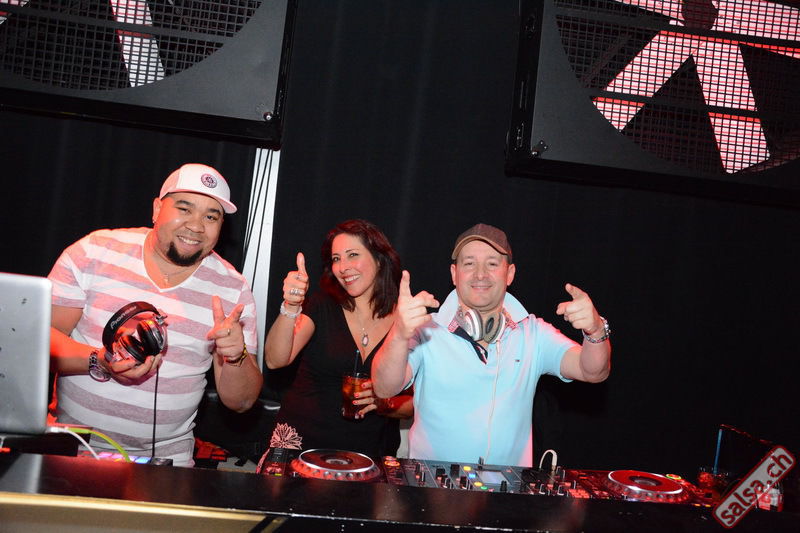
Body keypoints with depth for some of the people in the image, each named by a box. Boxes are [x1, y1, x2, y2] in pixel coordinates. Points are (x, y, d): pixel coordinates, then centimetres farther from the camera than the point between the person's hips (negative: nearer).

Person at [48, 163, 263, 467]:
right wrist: (99, 362, -20)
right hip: (71, 440, -1)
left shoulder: (233, 290, -1)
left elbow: (241, 402, 2)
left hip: (165, 455, 1)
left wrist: (236, 357, -18)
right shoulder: (95, 251, -1)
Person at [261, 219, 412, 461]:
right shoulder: (322, 306, 3)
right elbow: (275, 360, -11)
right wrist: (291, 308, -25)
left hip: (367, 454, 2)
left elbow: (414, 403, 10)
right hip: (301, 441, -1)